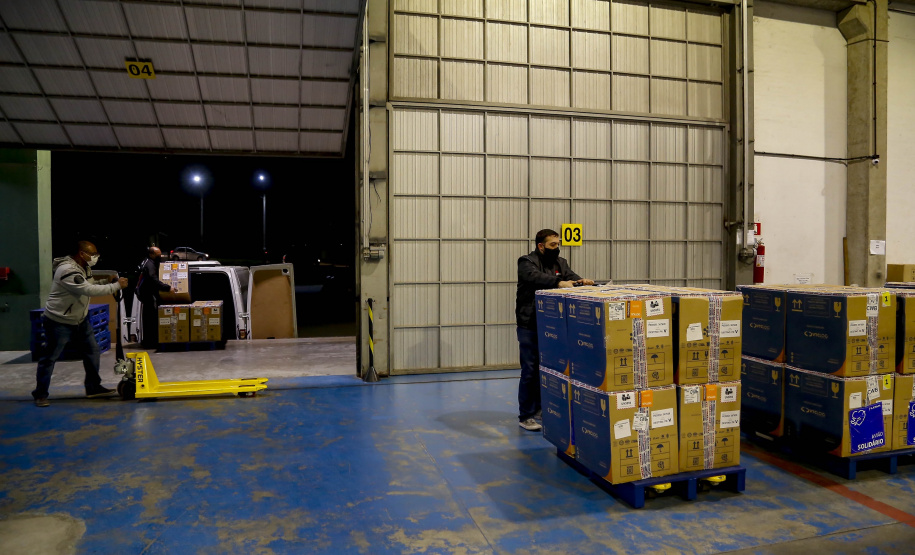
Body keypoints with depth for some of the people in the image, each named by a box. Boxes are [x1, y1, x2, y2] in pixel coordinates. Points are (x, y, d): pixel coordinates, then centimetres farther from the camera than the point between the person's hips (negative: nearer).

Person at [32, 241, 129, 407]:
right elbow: (89, 290, -34)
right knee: (50, 357, 2)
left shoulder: (84, 267, 4)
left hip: (79, 320, 9)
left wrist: (106, 281, -7)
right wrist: (116, 286, -29)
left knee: (92, 350, 9)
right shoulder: (67, 270, -28)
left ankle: (93, 387, 19)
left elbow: (90, 284, 12)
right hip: (59, 322, -9)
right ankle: (40, 394, 15)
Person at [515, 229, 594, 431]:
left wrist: (582, 282, -28)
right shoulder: (527, 262, -8)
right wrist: (558, 282, -44)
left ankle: (540, 409, 27)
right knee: (530, 370, -2)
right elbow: (536, 277, -29)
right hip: (530, 326, -6)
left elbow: (571, 276, -4)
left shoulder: (560, 263, 12)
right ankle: (525, 416, 8)